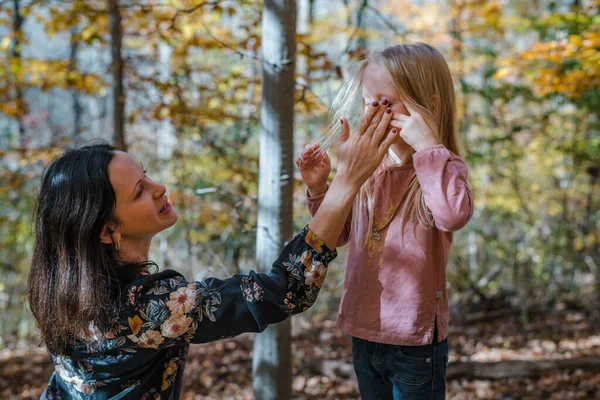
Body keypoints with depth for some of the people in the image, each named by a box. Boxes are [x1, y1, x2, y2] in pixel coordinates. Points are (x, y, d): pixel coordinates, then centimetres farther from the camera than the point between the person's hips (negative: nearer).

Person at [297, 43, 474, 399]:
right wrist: (318, 189, 0)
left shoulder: (440, 168, -14)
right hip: (365, 333, 6)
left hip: (415, 341, -6)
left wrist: (428, 145, -32)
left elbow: (454, 215, -38)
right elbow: (338, 234, 16)